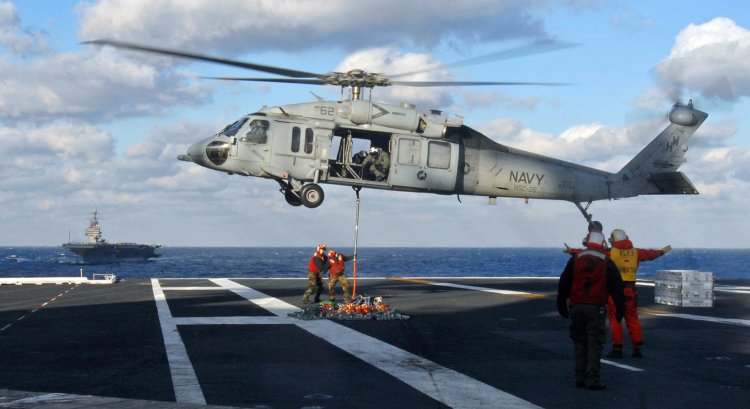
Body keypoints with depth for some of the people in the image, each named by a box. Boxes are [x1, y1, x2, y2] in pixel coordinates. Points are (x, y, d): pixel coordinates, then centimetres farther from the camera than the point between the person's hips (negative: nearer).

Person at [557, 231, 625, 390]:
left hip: (576, 307, 2)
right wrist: (620, 309, 8)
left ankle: (580, 377, 13)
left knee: (579, 342, 12)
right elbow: (616, 287, 2)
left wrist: (561, 304, 16)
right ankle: (592, 379, -7)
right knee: (594, 343, -1)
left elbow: (563, 284, 9)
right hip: (596, 308, -2)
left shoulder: (575, 259, 6)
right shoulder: (607, 263, 1)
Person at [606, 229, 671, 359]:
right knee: (633, 319, 10)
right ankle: (637, 349, 9)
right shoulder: (635, 252, 8)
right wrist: (662, 251, 46)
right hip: (630, 290, 4)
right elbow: (650, 254, 25)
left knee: (615, 320, 0)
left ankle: (617, 349, -1)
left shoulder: (610, 253, -5)